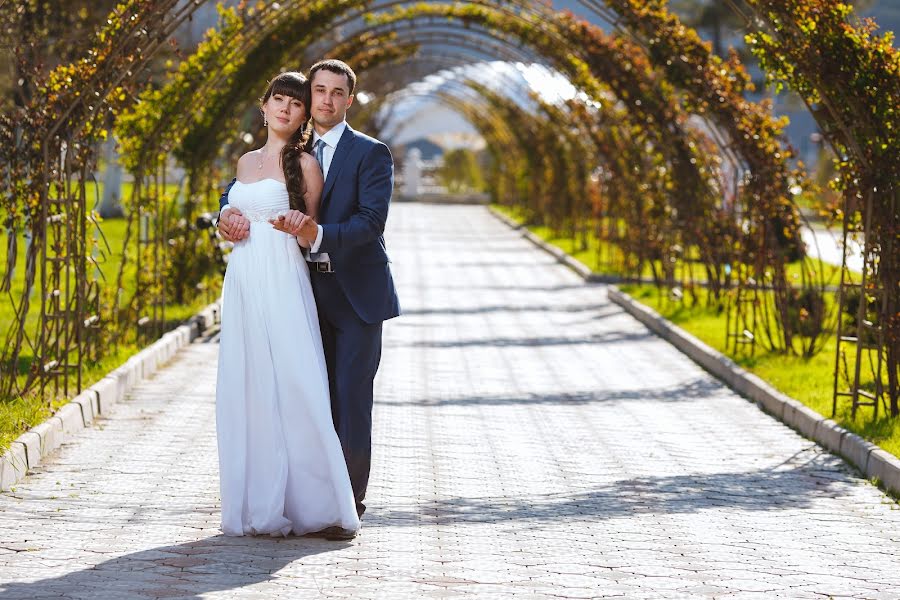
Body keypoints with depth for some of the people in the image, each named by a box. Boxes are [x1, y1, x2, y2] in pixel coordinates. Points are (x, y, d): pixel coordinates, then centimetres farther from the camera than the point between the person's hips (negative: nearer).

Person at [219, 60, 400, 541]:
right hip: (310, 291, 5)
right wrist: (229, 216, -8)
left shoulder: (370, 154, -4)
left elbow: (371, 221, -16)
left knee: (351, 398, -8)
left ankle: (348, 505, -5)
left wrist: (319, 234, -33)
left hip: (356, 293, -5)